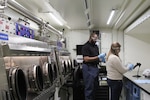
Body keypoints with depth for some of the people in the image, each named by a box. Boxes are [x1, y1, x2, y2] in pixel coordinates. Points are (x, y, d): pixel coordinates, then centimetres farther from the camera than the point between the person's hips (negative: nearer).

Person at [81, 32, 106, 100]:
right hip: (88, 68, -8)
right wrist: (98, 57, -21)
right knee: (89, 87, -3)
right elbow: (86, 59, -19)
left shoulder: (96, 46, 13)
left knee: (95, 86, 14)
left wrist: (101, 59, -2)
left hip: (95, 67, 8)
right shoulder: (86, 46, -11)